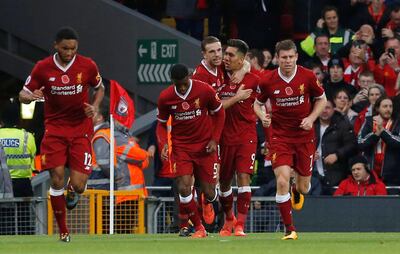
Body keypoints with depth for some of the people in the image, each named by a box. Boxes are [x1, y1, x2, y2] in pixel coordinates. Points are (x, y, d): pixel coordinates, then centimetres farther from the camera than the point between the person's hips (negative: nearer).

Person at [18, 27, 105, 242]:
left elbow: (99, 88, 14)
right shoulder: (42, 68, -6)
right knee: (56, 179, -9)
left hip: (81, 129, 0)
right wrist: (31, 96, -23)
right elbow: (23, 95, 1)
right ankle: (63, 230, 7)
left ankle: (72, 190, 31)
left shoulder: (87, 66, -5)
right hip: (54, 129, 0)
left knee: (78, 185, -10)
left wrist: (95, 106, -6)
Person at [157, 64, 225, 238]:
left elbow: (219, 113, 3)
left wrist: (214, 140, -4)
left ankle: (208, 203, 42)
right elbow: (162, 123, 7)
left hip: (205, 146, 0)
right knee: (184, 188, -15)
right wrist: (164, 144, -10)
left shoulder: (205, 91, -13)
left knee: (208, 191, 2)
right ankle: (199, 228, 3)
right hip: (181, 146, 1)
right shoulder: (165, 98, -8)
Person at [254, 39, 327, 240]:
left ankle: (297, 191, 49)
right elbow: (257, 103, 8)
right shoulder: (268, 81, -8)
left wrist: (311, 118, -10)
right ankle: (289, 229, -9)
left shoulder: (307, 76, -8)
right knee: (282, 180, -19)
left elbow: (321, 99, 7)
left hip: (304, 136, 1)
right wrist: (262, 117, -13)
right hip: (280, 136, -1)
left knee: (303, 187, 8)